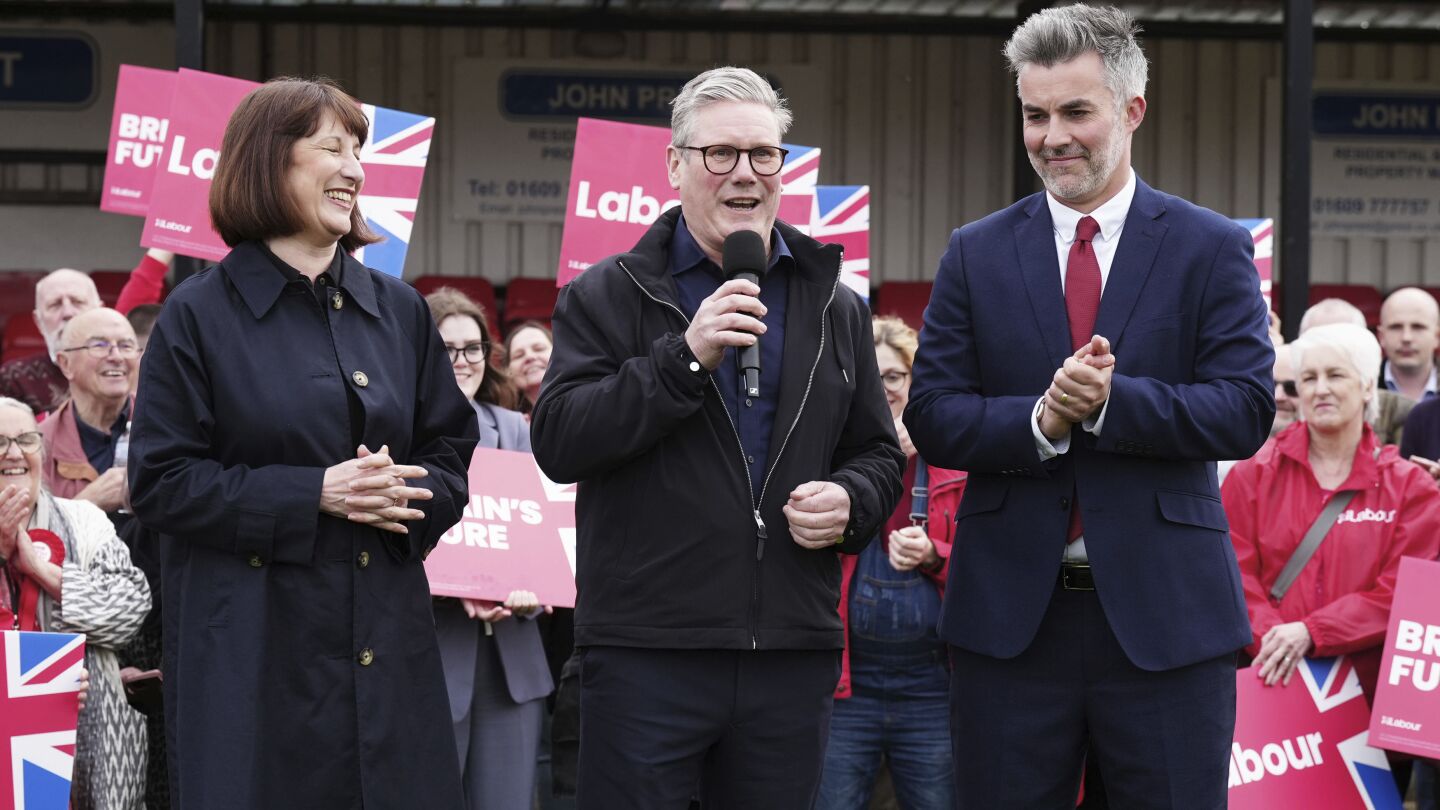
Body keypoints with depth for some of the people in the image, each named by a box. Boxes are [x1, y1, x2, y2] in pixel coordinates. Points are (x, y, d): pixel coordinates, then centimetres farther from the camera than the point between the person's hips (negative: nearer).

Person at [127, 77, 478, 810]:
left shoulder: (396, 309, 12)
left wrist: (409, 492, -8)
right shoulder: (201, 314, -1)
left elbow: (451, 450, 16)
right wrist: (313, 493, -14)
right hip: (251, 647, -4)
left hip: (386, 646, 4)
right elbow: (160, 482, -6)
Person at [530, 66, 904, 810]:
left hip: (795, 655, 4)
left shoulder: (834, 307, 14)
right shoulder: (608, 296, 3)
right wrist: (684, 356, -17)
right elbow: (557, 443, -8)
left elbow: (878, 455, 20)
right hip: (645, 652, -3)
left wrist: (851, 502, -4)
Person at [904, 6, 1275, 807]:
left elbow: (1247, 410, -7)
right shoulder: (977, 254, 8)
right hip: (1010, 614, 2)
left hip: (1167, 614, -1)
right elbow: (931, 417, 1)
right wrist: (1039, 421, -17)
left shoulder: (1213, 249, 3)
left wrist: (1109, 402, -20)